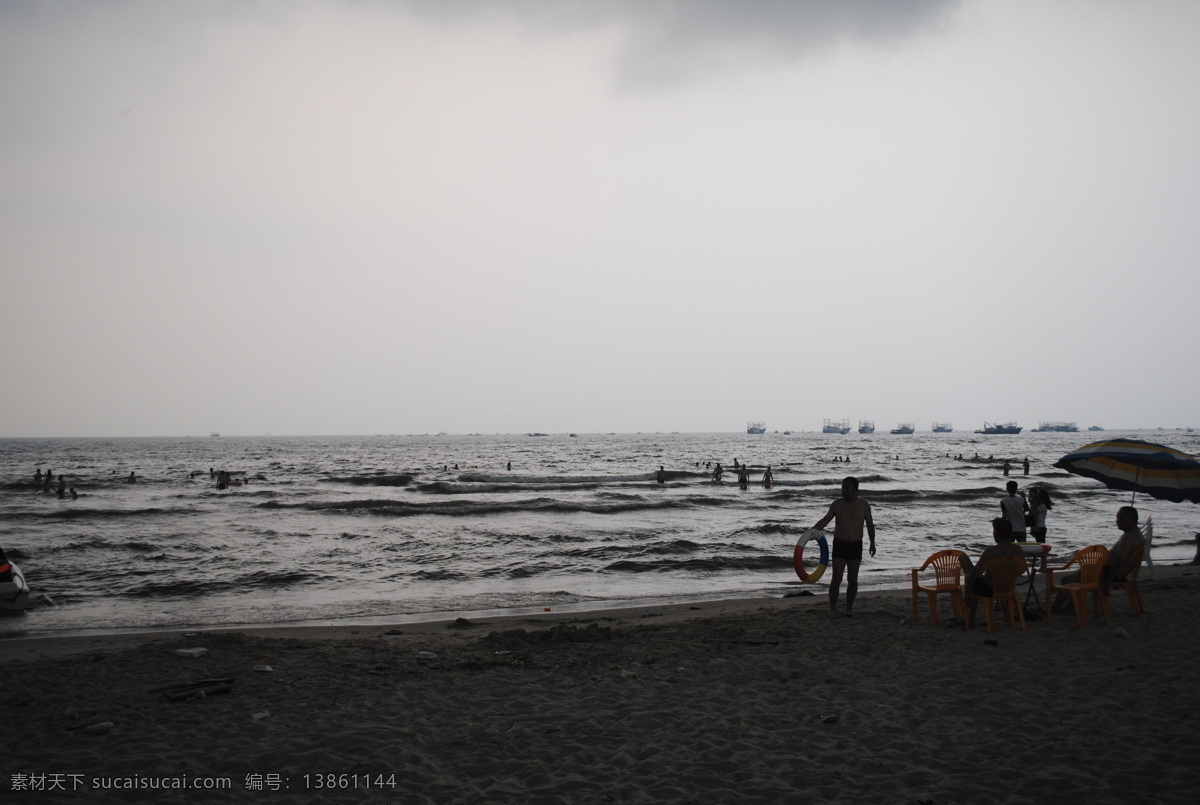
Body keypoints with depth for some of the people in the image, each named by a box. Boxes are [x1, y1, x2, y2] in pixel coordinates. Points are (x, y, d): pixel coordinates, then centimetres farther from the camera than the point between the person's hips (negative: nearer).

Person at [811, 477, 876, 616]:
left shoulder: (864, 505, -1)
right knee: (837, 578, -7)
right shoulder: (837, 504, -1)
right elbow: (825, 520, 2)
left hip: (856, 546, 1)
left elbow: (870, 525, 10)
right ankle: (832, 609, -2)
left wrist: (872, 542, 7)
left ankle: (849, 609, 16)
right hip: (839, 545, -1)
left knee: (852, 580, 4)